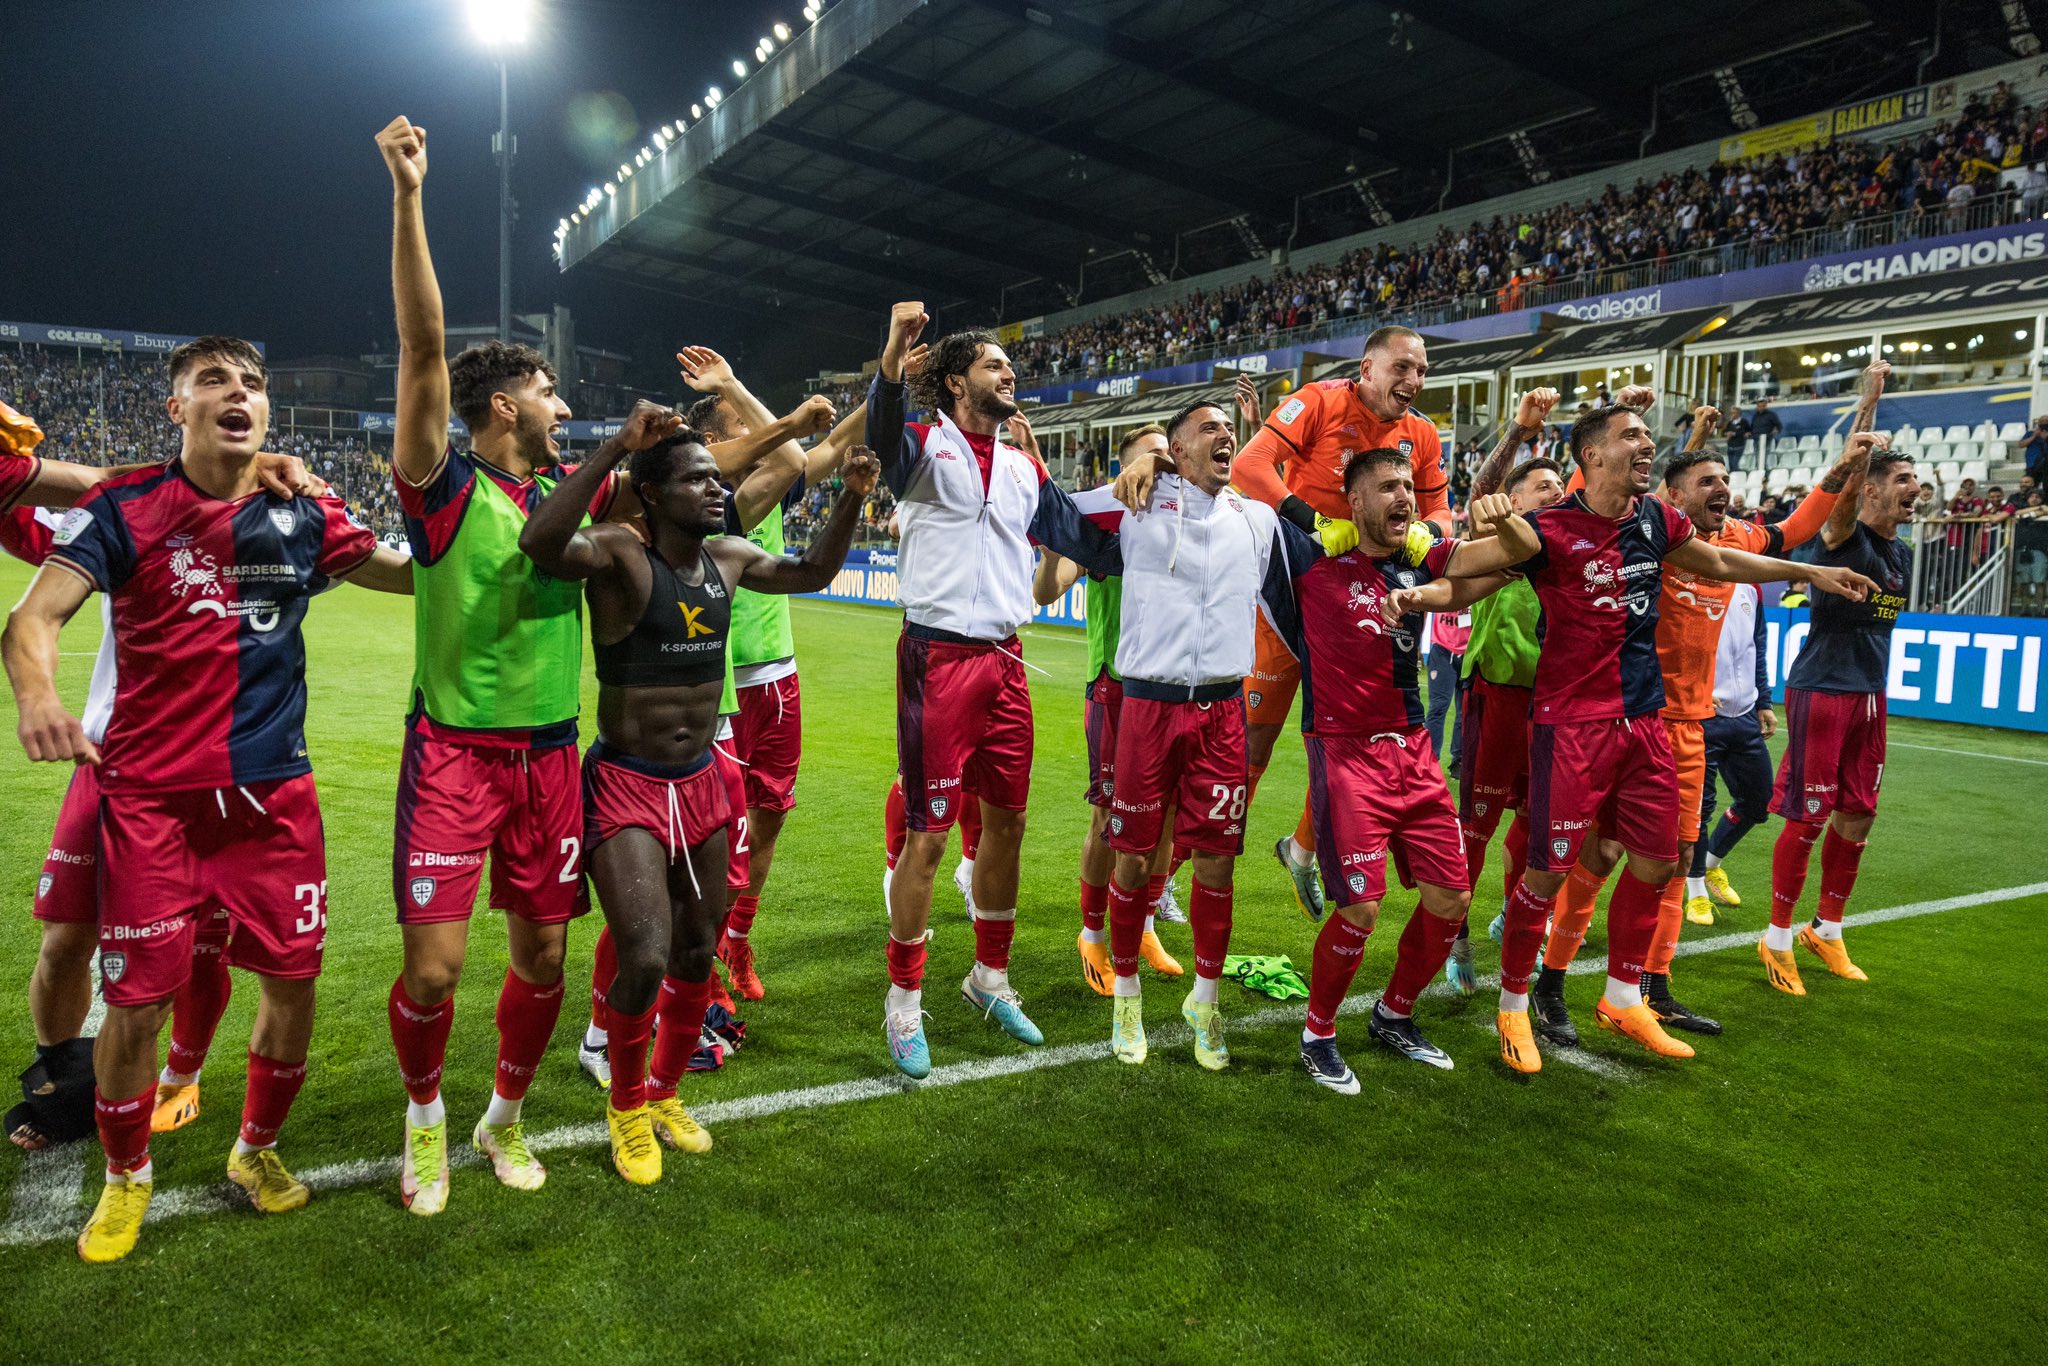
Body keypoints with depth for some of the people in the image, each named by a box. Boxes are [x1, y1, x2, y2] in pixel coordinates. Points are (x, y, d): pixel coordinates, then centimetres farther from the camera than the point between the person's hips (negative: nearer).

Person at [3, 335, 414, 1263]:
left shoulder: (304, 514, 6)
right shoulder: (127, 507, -3)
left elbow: (407, 573, 19)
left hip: (274, 787, 3)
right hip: (151, 794, -2)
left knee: (292, 979, 7)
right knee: (137, 999, 1)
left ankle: (256, 1148, 34)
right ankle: (126, 1176, 29)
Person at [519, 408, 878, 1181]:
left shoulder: (729, 559, 3)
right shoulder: (619, 553, -16)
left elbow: (813, 573, 20)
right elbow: (540, 543, -38)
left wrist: (851, 499, 7)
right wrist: (618, 446, -40)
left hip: (702, 784, 7)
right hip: (627, 788, -6)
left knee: (697, 955, 15)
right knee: (645, 960, -16)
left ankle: (664, 1095, 39)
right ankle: (625, 1107, 14)